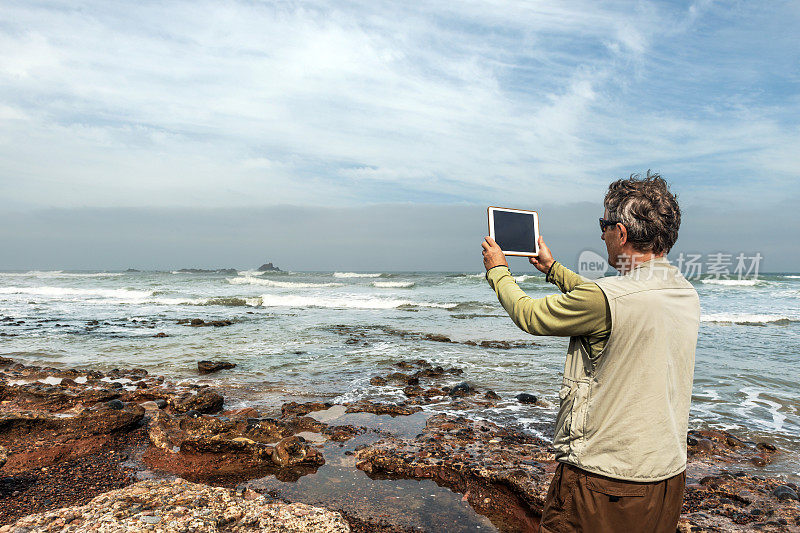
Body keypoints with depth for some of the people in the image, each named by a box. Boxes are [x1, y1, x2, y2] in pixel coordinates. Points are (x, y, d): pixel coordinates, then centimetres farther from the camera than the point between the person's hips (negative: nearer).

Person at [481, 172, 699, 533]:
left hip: (603, 477, -7)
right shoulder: (688, 295, 0)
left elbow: (528, 315, -11)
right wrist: (552, 268, 27)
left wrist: (497, 270, 7)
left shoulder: (606, 298, -26)